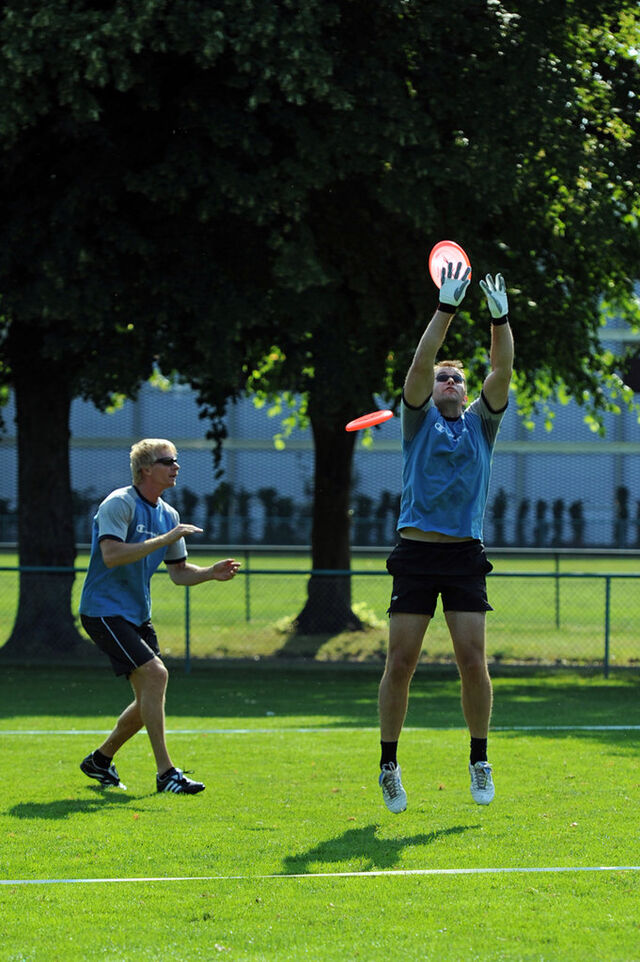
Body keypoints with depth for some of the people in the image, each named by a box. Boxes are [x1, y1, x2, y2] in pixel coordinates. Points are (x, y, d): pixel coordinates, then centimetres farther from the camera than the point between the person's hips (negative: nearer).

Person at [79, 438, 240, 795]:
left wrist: (212, 573, -3)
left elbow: (178, 572, 17)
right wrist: (164, 540, -29)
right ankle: (166, 773, -18)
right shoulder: (119, 504, -14)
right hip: (105, 610, -9)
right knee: (155, 674, -22)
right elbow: (111, 555, -28)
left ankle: (100, 760, 27)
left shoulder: (168, 515, 11)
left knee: (150, 699, 7)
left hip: (138, 615, 9)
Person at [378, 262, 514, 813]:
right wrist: (446, 308, -14)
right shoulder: (420, 419, 9)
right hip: (417, 553, -1)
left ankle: (480, 761, 7)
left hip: (465, 555, 1)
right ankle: (389, 764, 7)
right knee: (401, 663, -3)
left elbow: (502, 372, 0)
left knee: (473, 660, -5)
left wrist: (500, 318, -14)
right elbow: (421, 363, -6)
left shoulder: (481, 422, 14)